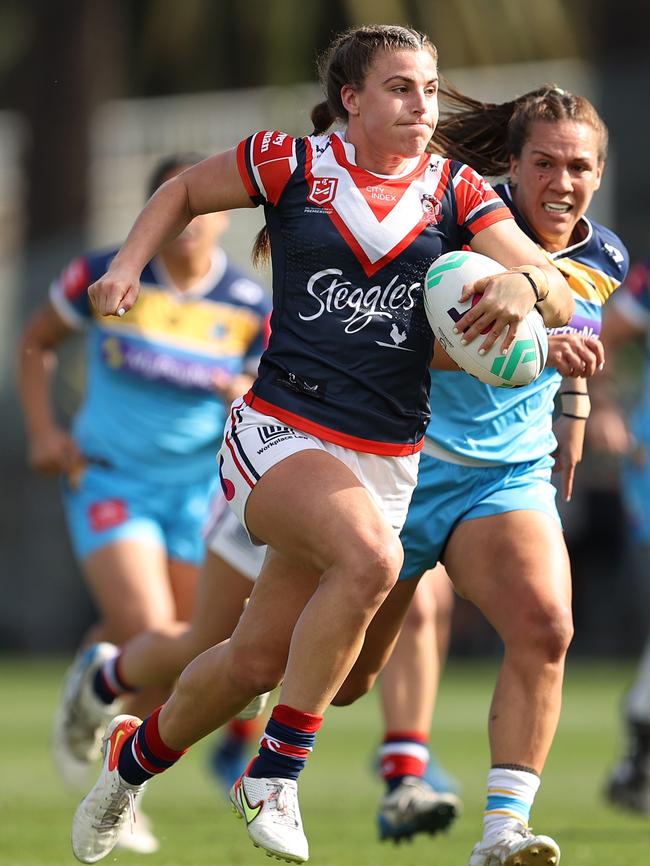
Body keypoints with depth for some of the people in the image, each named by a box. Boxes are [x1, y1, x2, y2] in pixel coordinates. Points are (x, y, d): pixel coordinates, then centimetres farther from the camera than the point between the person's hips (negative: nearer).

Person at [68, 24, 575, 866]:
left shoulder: (456, 191, 4)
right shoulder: (290, 164, 0)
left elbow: (558, 295, -2)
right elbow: (185, 190, 17)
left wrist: (527, 283, -26)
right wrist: (128, 265, 1)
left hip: (386, 462, 4)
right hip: (280, 434, -4)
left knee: (256, 661, 6)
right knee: (371, 557, -33)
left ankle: (137, 756, 36)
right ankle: (275, 773, -19)